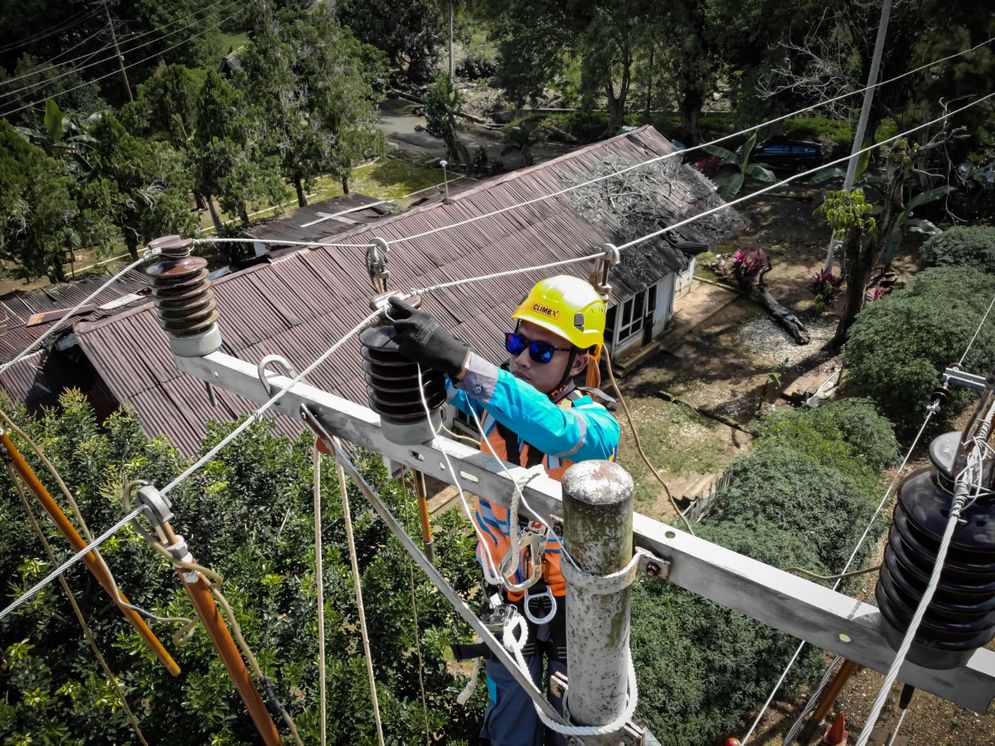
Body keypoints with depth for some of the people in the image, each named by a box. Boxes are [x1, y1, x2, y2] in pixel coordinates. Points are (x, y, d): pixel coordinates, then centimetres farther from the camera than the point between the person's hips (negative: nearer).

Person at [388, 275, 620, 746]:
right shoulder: (491, 400, -15)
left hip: (576, 600, -2)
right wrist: (401, 340, -47)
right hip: (507, 591, 3)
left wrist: (459, 361, -61)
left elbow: (554, 429, -50)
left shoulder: (595, 427, -28)